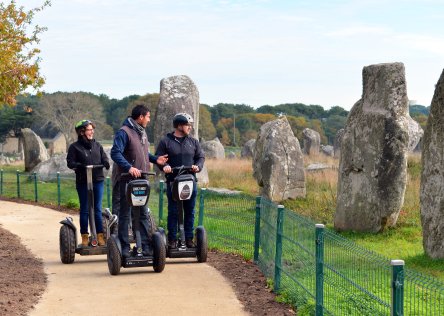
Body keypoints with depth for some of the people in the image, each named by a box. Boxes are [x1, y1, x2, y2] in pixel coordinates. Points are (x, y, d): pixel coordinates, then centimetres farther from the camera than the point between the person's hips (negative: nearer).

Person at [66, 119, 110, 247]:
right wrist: (81, 166, -24)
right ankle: (85, 237, 11)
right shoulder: (75, 147, -2)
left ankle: (100, 236, 10)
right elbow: (70, 162, -7)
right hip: (83, 182, -3)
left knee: (98, 209, 6)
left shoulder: (97, 145, 11)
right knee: (84, 210, 4)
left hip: (98, 180, 3)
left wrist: (106, 163, -11)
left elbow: (104, 158, 12)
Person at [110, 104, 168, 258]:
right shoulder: (124, 132, -13)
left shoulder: (142, 132, 16)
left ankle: (146, 246, 14)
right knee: (125, 214, 0)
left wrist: (155, 159, 10)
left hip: (141, 179, 8)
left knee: (143, 213, 9)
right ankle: (124, 248, 5)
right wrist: (129, 167, -33)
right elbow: (115, 153, -22)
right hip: (127, 181, -8)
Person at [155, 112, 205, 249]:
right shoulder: (166, 141, 1)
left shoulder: (193, 142, 12)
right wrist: (164, 166, -18)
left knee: (190, 211, 7)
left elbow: (201, 157, 14)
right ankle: (172, 240, 7)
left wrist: (198, 166, -6)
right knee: (173, 212, 0)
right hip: (173, 181, -3)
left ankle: (189, 239, 14)